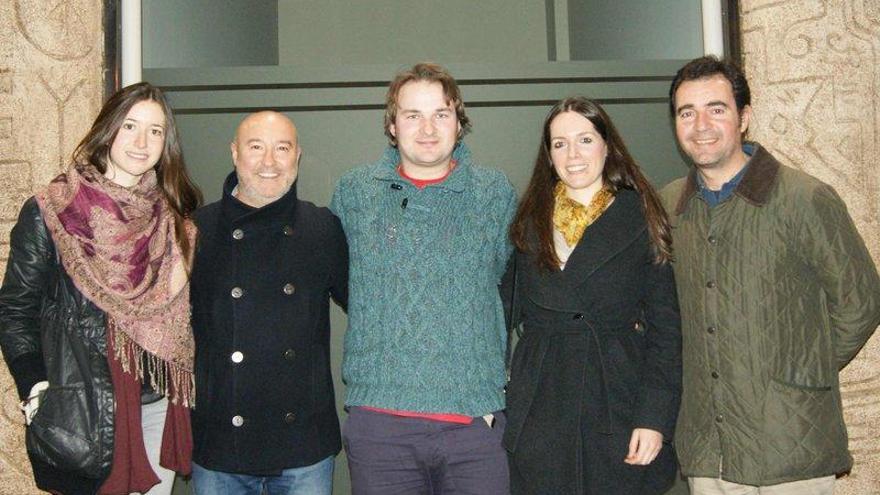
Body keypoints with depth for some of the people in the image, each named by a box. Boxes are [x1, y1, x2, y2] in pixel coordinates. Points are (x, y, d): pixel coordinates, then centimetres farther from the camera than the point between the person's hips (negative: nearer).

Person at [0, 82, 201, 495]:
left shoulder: (173, 217, 7)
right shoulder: (49, 212, -7)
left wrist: (182, 391, 9)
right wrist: (38, 392, -14)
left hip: (160, 406, 4)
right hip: (83, 413, -4)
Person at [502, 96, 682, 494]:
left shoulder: (641, 219, 0)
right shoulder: (530, 222, 7)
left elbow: (665, 327, -2)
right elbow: (509, 310, 11)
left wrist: (655, 417, -9)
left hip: (619, 407, -1)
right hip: (540, 413, 2)